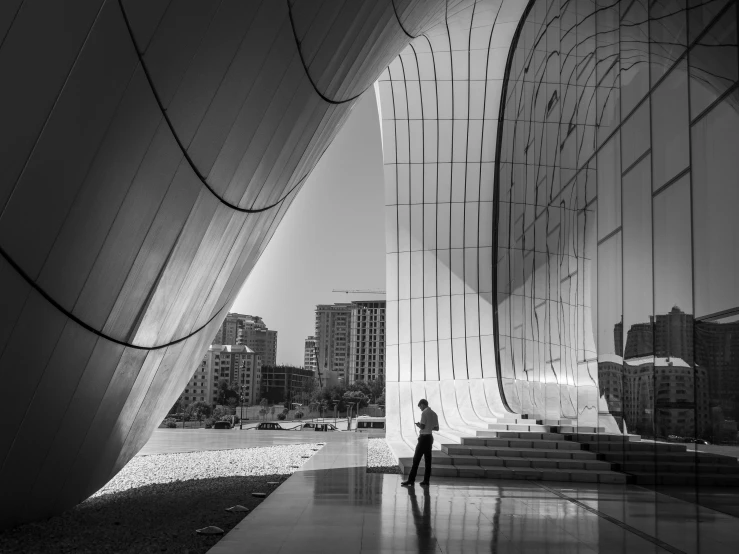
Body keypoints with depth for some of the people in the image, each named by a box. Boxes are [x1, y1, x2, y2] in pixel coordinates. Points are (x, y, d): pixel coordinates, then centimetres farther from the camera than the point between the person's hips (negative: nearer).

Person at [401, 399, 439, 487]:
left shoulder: (424, 413, -12)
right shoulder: (434, 414, 11)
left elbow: (422, 426, -19)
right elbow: (437, 428, 14)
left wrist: (418, 425, 1)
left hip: (423, 437, -8)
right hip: (430, 437, 8)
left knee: (416, 459, -6)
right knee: (427, 460, 8)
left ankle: (411, 480, -7)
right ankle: (426, 481, 8)